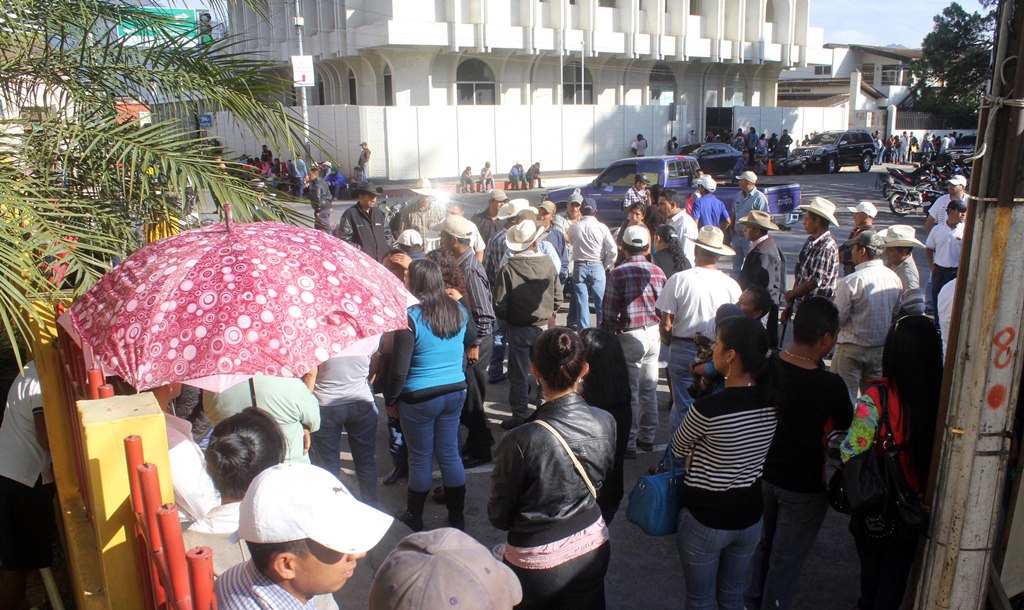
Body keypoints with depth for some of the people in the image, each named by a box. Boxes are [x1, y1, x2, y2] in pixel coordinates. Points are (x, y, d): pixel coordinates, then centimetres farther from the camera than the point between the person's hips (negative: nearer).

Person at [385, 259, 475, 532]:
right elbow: (471, 341, 19)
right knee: (450, 453, 16)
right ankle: (456, 516, 26)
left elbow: (399, 369, -17)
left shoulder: (410, 317, -19)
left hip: (420, 398, -5)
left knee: (420, 459, 10)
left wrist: (390, 400, -3)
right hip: (456, 392, 5)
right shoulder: (459, 311, -2)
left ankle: (414, 518, 28)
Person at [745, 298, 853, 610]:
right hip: (803, 487, -6)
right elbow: (845, 424, -9)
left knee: (764, 543, 28)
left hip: (764, 473, 6)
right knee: (786, 560, 14)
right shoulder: (830, 385, -28)